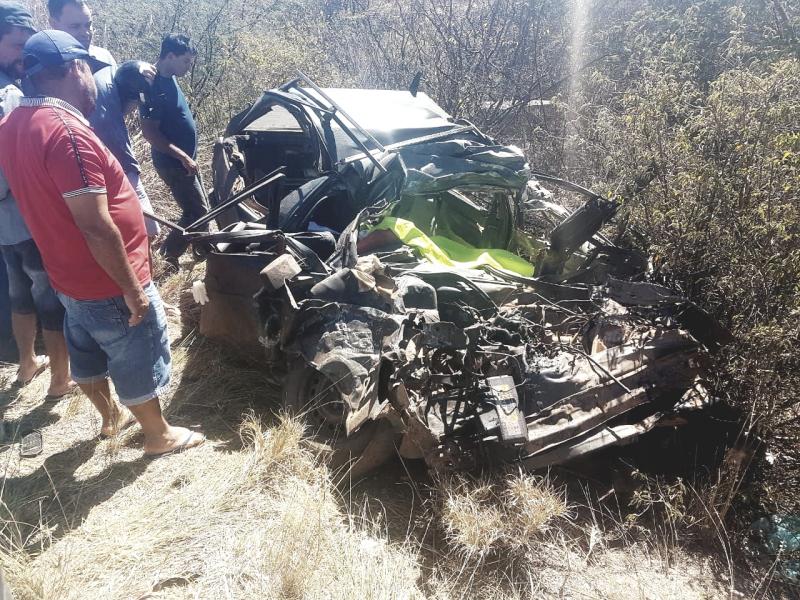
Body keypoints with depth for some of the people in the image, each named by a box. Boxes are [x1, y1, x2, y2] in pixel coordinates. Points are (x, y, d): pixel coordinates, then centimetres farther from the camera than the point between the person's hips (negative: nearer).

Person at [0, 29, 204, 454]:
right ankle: (159, 436, 30)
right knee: (138, 364, 11)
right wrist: (133, 288, -20)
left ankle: (109, 416, 48)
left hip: (69, 277, 9)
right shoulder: (67, 131, -27)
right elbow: (96, 227, -28)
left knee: (88, 356, 26)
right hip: (108, 284, -9)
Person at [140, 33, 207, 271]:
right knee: (198, 212, -3)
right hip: (174, 163, -9)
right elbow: (150, 132, -24)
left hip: (184, 160, 9)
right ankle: (168, 256, 10)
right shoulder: (155, 87, -22)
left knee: (196, 209, 16)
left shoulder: (169, 79, 7)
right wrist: (182, 156, -23)